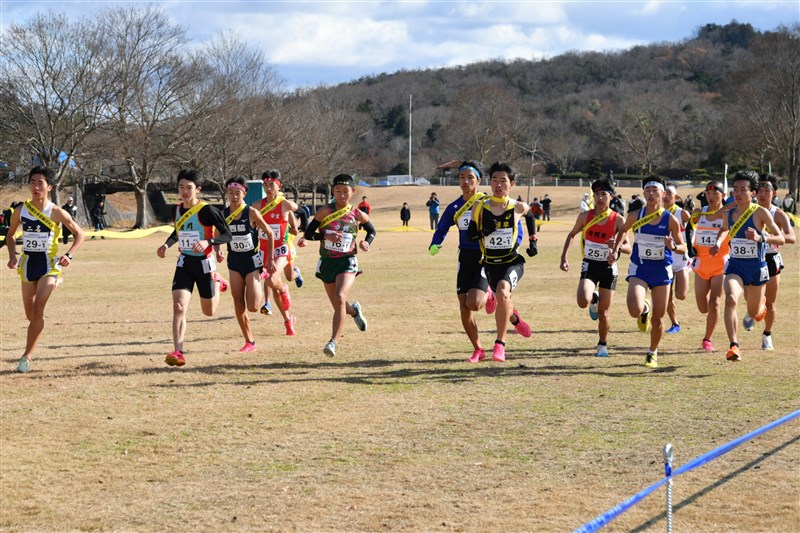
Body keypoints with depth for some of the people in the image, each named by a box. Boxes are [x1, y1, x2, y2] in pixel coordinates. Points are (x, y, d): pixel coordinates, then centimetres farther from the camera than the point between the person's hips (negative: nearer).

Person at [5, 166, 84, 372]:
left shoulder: (57, 213, -8)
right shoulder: (20, 211, 0)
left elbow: (79, 234, 3)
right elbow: (10, 235, 15)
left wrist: (69, 255, -11)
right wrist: (13, 255, -2)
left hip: (49, 264, -3)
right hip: (28, 263, 4)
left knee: (38, 309, -17)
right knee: (30, 314, 8)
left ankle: (26, 356, -15)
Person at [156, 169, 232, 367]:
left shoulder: (206, 210, -16)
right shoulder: (178, 209, 4)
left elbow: (227, 235, -17)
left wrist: (208, 241, -33)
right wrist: (167, 245, 7)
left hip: (204, 263, -4)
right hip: (184, 263, 4)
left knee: (209, 312, 12)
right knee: (178, 307, -15)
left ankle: (217, 284, 44)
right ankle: (178, 353, -16)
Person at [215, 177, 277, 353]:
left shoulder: (251, 213, -13)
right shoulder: (223, 214, -2)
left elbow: (269, 233, -4)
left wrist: (270, 259, -3)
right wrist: (217, 251, -11)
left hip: (252, 260, -4)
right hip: (234, 261, 4)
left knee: (253, 307, -10)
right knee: (239, 306, 1)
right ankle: (250, 342, 14)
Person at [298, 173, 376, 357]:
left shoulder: (358, 215, 0)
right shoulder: (325, 211, -4)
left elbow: (372, 230, 19)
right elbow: (308, 234, -5)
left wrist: (367, 242, -2)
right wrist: (326, 236, -22)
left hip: (347, 262, -2)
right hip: (327, 263, 2)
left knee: (340, 298, -25)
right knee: (338, 307, 14)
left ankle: (333, 341, -25)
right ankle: (355, 311, 51)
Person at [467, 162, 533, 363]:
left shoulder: (517, 207, -6)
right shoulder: (480, 207, -5)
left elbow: (530, 213, 17)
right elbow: (470, 234, 0)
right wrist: (483, 231, -19)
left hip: (512, 262, -3)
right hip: (490, 264, 3)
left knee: (502, 291, -32)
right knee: (502, 302, 17)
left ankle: (500, 344, -27)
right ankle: (515, 320, 57)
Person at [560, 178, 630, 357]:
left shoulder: (618, 220, -10)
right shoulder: (585, 217, -4)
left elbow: (628, 249, -11)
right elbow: (571, 235, 14)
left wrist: (617, 246, -33)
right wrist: (563, 258, 6)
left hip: (608, 267, -1)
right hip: (589, 265, 1)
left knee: (603, 312, 3)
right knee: (583, 302, -23)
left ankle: (602, 345, 26)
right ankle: (594, 299, 15)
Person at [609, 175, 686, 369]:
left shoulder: (670, 220, -7)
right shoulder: (635, 217, -4)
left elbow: (683, 248, -1)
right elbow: (623, 231, 18)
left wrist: (673, 246, -23)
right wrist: (616, 249, 5)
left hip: (662, 271, 0)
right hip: (639, 268, 0)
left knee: (658, 318, 5)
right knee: (634, 310, -23)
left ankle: (652, 352, 29)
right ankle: (645, 309, 16)